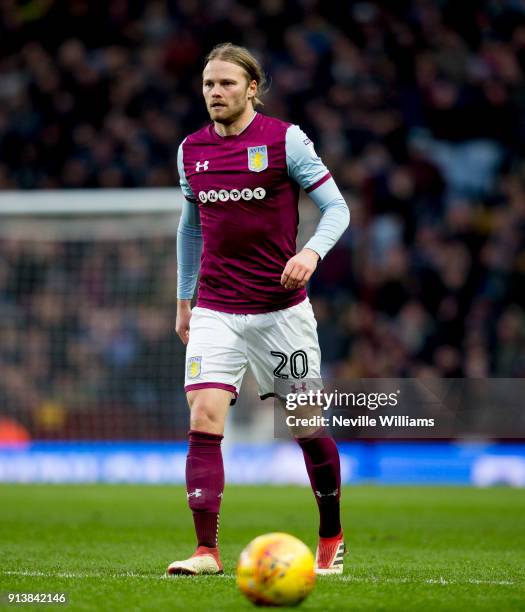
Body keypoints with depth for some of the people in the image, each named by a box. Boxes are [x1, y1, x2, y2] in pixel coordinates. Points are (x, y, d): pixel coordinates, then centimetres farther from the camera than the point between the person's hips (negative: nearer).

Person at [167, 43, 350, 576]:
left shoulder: (285, 140, -5)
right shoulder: (191, 150, 8)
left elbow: (336, 207, -3)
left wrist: (311, 252, -22)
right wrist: (183, 301, 20)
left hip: (280, 308, -3)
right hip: (216, 311, 3)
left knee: (306, 425, 5)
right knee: (204, 418, -14)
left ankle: (331, 537, 25)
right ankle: (206, 551, -14)